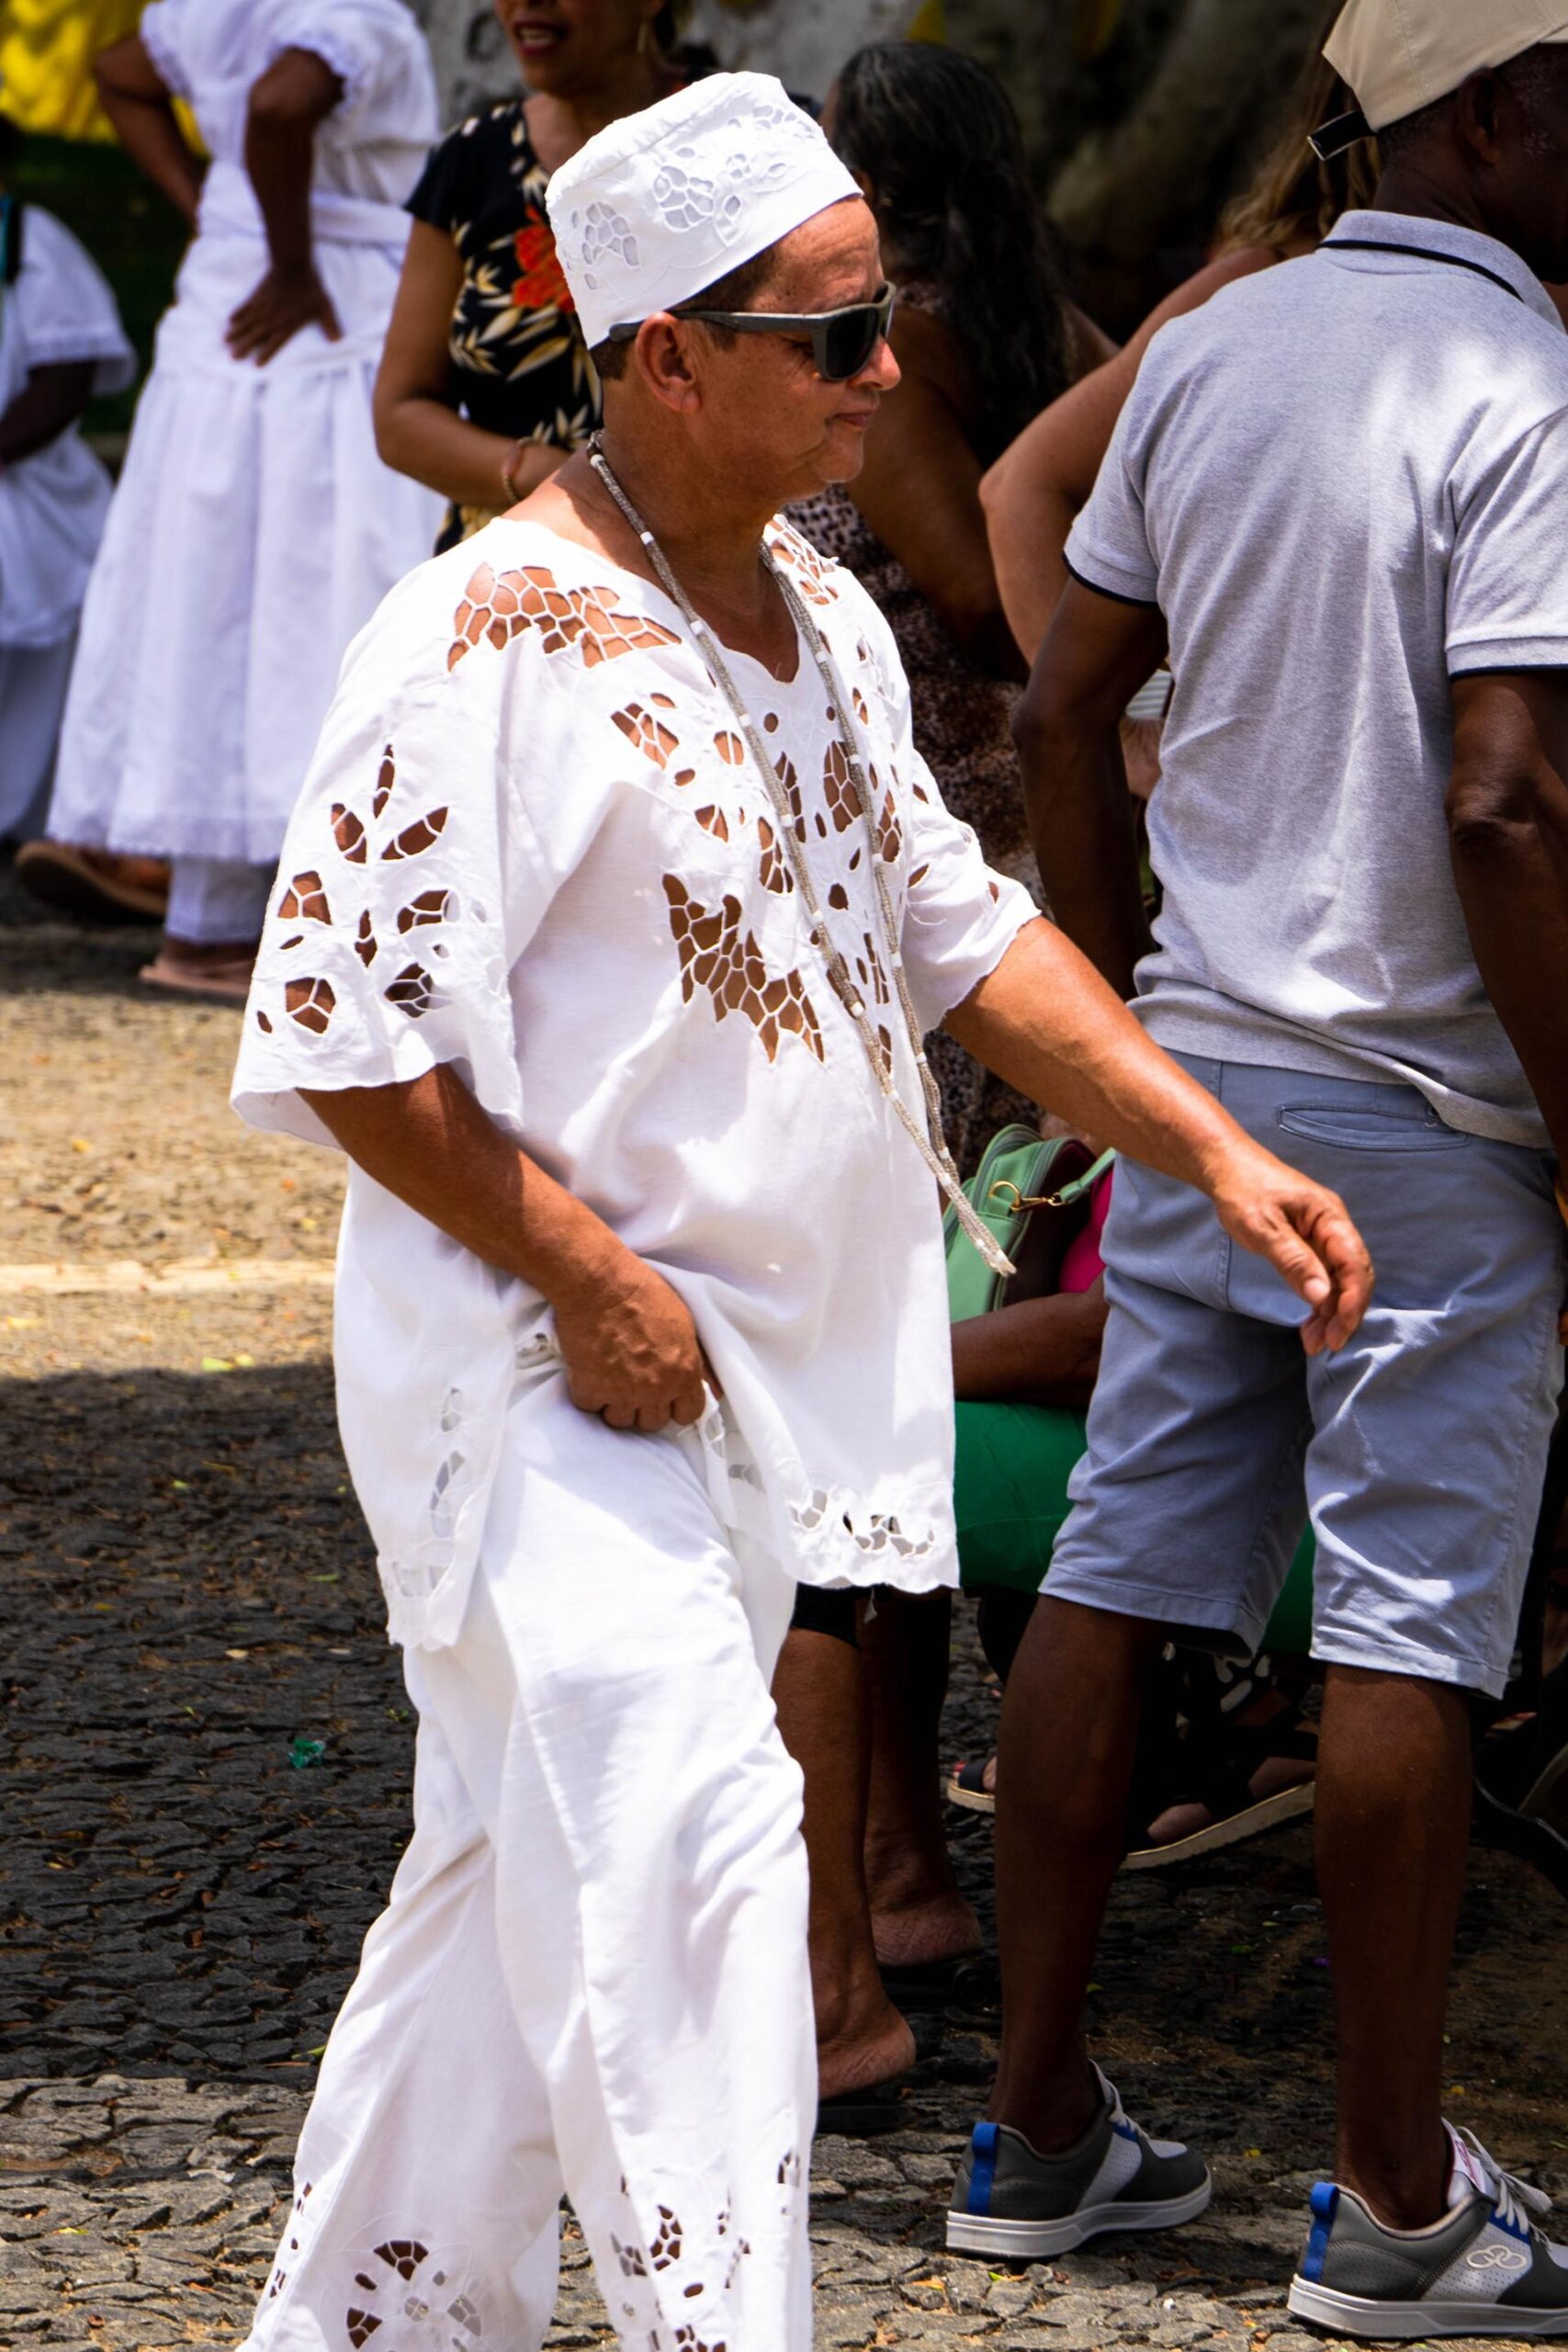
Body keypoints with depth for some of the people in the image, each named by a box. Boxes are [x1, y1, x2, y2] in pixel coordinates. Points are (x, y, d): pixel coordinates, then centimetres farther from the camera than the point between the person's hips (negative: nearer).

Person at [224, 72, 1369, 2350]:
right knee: (686, 1844, -16)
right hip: (537, 1373, -8)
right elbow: (342, 1034, -19)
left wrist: (1217, 1155, 10)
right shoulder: (491, 642, -18)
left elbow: (956, 925, 18)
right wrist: (592, 1284, -19)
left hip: (753, 1373, 8)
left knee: (532, 1880, 15)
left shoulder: (824, 618, 10)